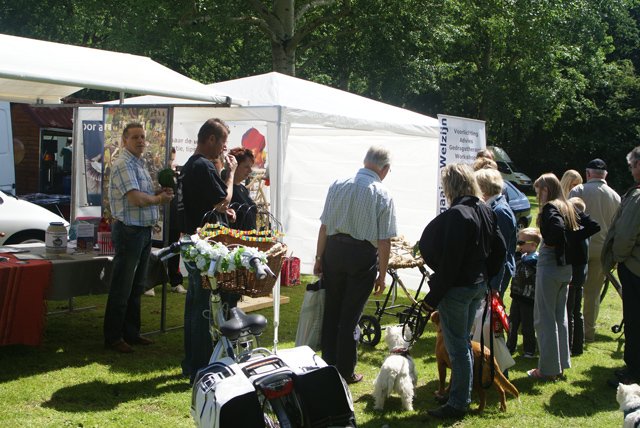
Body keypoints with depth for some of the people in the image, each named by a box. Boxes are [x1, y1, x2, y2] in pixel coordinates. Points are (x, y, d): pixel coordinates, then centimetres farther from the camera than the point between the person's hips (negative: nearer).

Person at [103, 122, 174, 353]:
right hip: (129, 230, -10)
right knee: (122, 287, -2)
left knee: (137, 286, 16)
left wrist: (160, 192, 4)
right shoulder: (123, 164, -15)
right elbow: (136, 198, -22)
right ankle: (113, 337, 7)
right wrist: (159, 199, -6)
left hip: (144, 230, 10)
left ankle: (131, 332, 26)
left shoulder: (139, 164, 16)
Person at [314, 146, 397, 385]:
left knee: (331, 311, 15)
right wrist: (382, 275, -1)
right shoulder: (382, 194, -8)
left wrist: (319, 258, 12)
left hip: (334, 249, 3)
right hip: (363, 255, -3)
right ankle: (345, 372, 16)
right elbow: (384, 241, -8)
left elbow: (324, 226, 3)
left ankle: (328, 365, 26)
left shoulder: (338, 185, 1)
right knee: (350, 316, 6)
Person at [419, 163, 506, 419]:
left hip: (457, 288, -9)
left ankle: (458, 404, 10)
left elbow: (449, 262, -25)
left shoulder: (456, 215, -22)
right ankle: (463, 395, 31)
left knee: (458, 347, 1)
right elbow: (499, 249, 12)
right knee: (464, 343, 20)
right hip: (479, 286, 9)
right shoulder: (485, 211, 6)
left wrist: (433, 297, -20)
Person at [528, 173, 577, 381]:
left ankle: (548, 369, 4)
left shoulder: (550, 208, -13)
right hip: (565, 268, 9)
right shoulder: (567, 208, 11)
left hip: (549, 267, -9)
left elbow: (557, 230, -31)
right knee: (560, 316, 17)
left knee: (544, 318, 0)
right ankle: (560, 364, 24)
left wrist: (535, 237, -14)